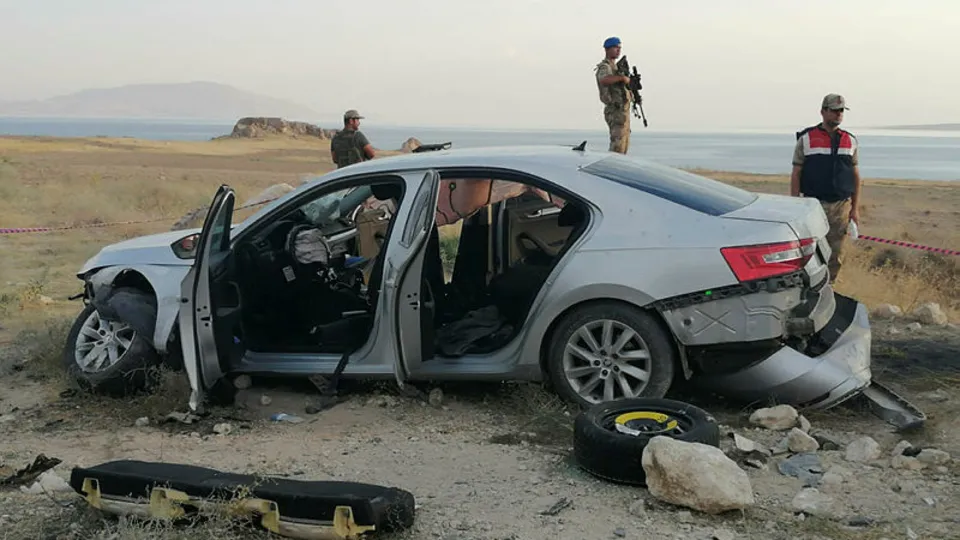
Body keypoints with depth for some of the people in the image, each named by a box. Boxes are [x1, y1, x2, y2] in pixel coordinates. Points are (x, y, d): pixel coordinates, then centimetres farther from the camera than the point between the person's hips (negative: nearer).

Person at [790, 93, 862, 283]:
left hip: (841, 207, 3)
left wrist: (855, 208, 6)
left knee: (835, 256, 6)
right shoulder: (806, 139, 1)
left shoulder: (851, 141, 11)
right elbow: (796, 174, 0)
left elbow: (856, 176, 12)